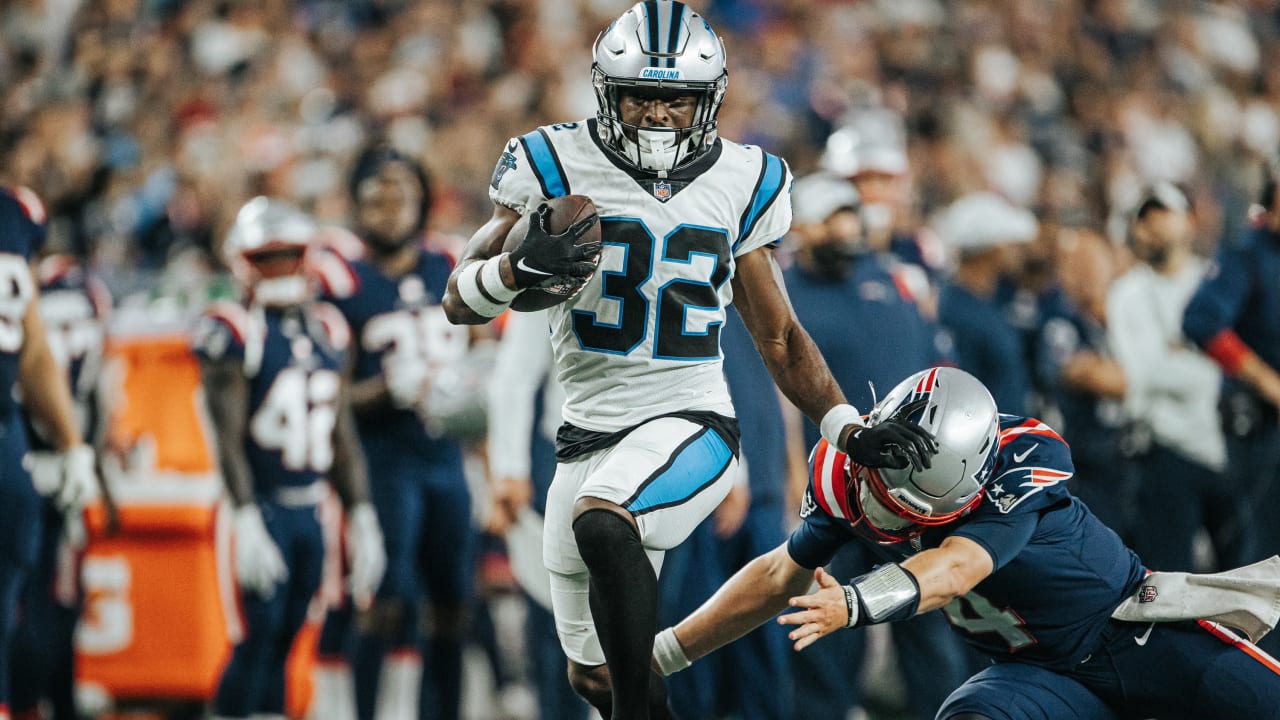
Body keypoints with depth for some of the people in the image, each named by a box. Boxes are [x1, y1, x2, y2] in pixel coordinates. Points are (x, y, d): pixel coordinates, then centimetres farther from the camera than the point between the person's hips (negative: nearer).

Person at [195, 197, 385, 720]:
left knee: (282, 641, 8)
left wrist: (361, 514, 13)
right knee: (260, 634, -10)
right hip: (263, 509, -6)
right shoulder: (236, 334, -9)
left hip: (310, 513, 6)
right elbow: (228, 436, -14)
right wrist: (246, 519, -21)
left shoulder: (327, 333, 12)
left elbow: (343, 435, 17)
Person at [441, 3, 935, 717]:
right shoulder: (558, 166, -1)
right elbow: (461, 301, -1)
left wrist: (851, 429, 2)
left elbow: (780, 335, 13)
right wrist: (517, 268, -23)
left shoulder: (741, 184, 3)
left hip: (688, 424, -3)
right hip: (590, 436, 3)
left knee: (600, 524, -36)